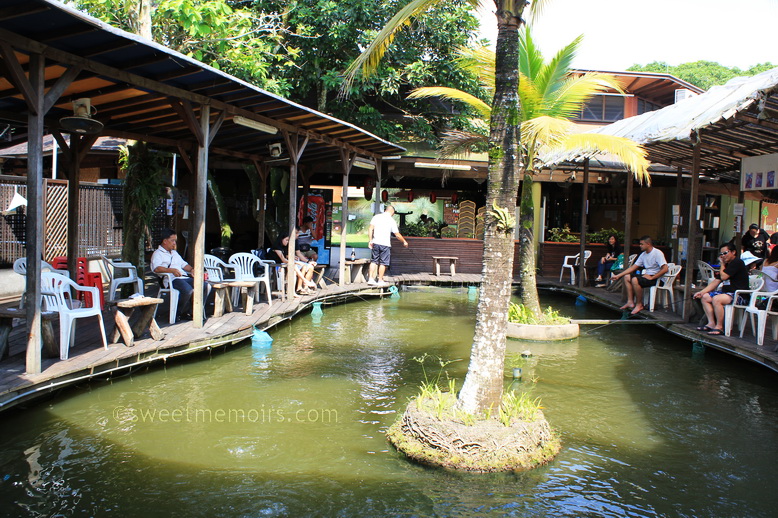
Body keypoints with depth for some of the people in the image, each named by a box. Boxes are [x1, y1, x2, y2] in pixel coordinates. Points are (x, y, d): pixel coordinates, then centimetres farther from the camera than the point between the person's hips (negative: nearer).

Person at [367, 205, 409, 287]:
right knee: (383, 263, 5)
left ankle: (370, 279, 7)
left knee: (374, 261, 11)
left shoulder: (376, 217, 5)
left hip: (375, 243, 3)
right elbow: (397, 235, 0)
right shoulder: (391, 220, -3)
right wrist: (404, 242, 15)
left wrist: (370, 240, 3)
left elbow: (370, 229, -1)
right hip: (385, 244, -3)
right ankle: (380, 281, 9)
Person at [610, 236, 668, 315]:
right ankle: (630, 302, -5)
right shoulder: (643, 255, 11)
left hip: (656, 277, -9)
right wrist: (618, 276, 9)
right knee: (627, 277, 0)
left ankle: (639, 305, -16)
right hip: (647, 275, 9)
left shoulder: (657, 253, -15)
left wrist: (652, 278, -24)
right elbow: (633, 267, 13)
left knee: (635, 280, -29)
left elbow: (665, 269, -24)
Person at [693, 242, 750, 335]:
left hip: (738, 295, -11)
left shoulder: (737, 262, -11)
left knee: (716, 299, -33)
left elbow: (723, 277, -18)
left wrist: (722, 264, 1)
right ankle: (711, 323, -3)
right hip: (726, 292, 11)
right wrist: (702, 292, 7)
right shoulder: (727, 264, 19)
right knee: (704, 297, 5)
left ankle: (719, 327, -24)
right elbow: (716, 281, 17)